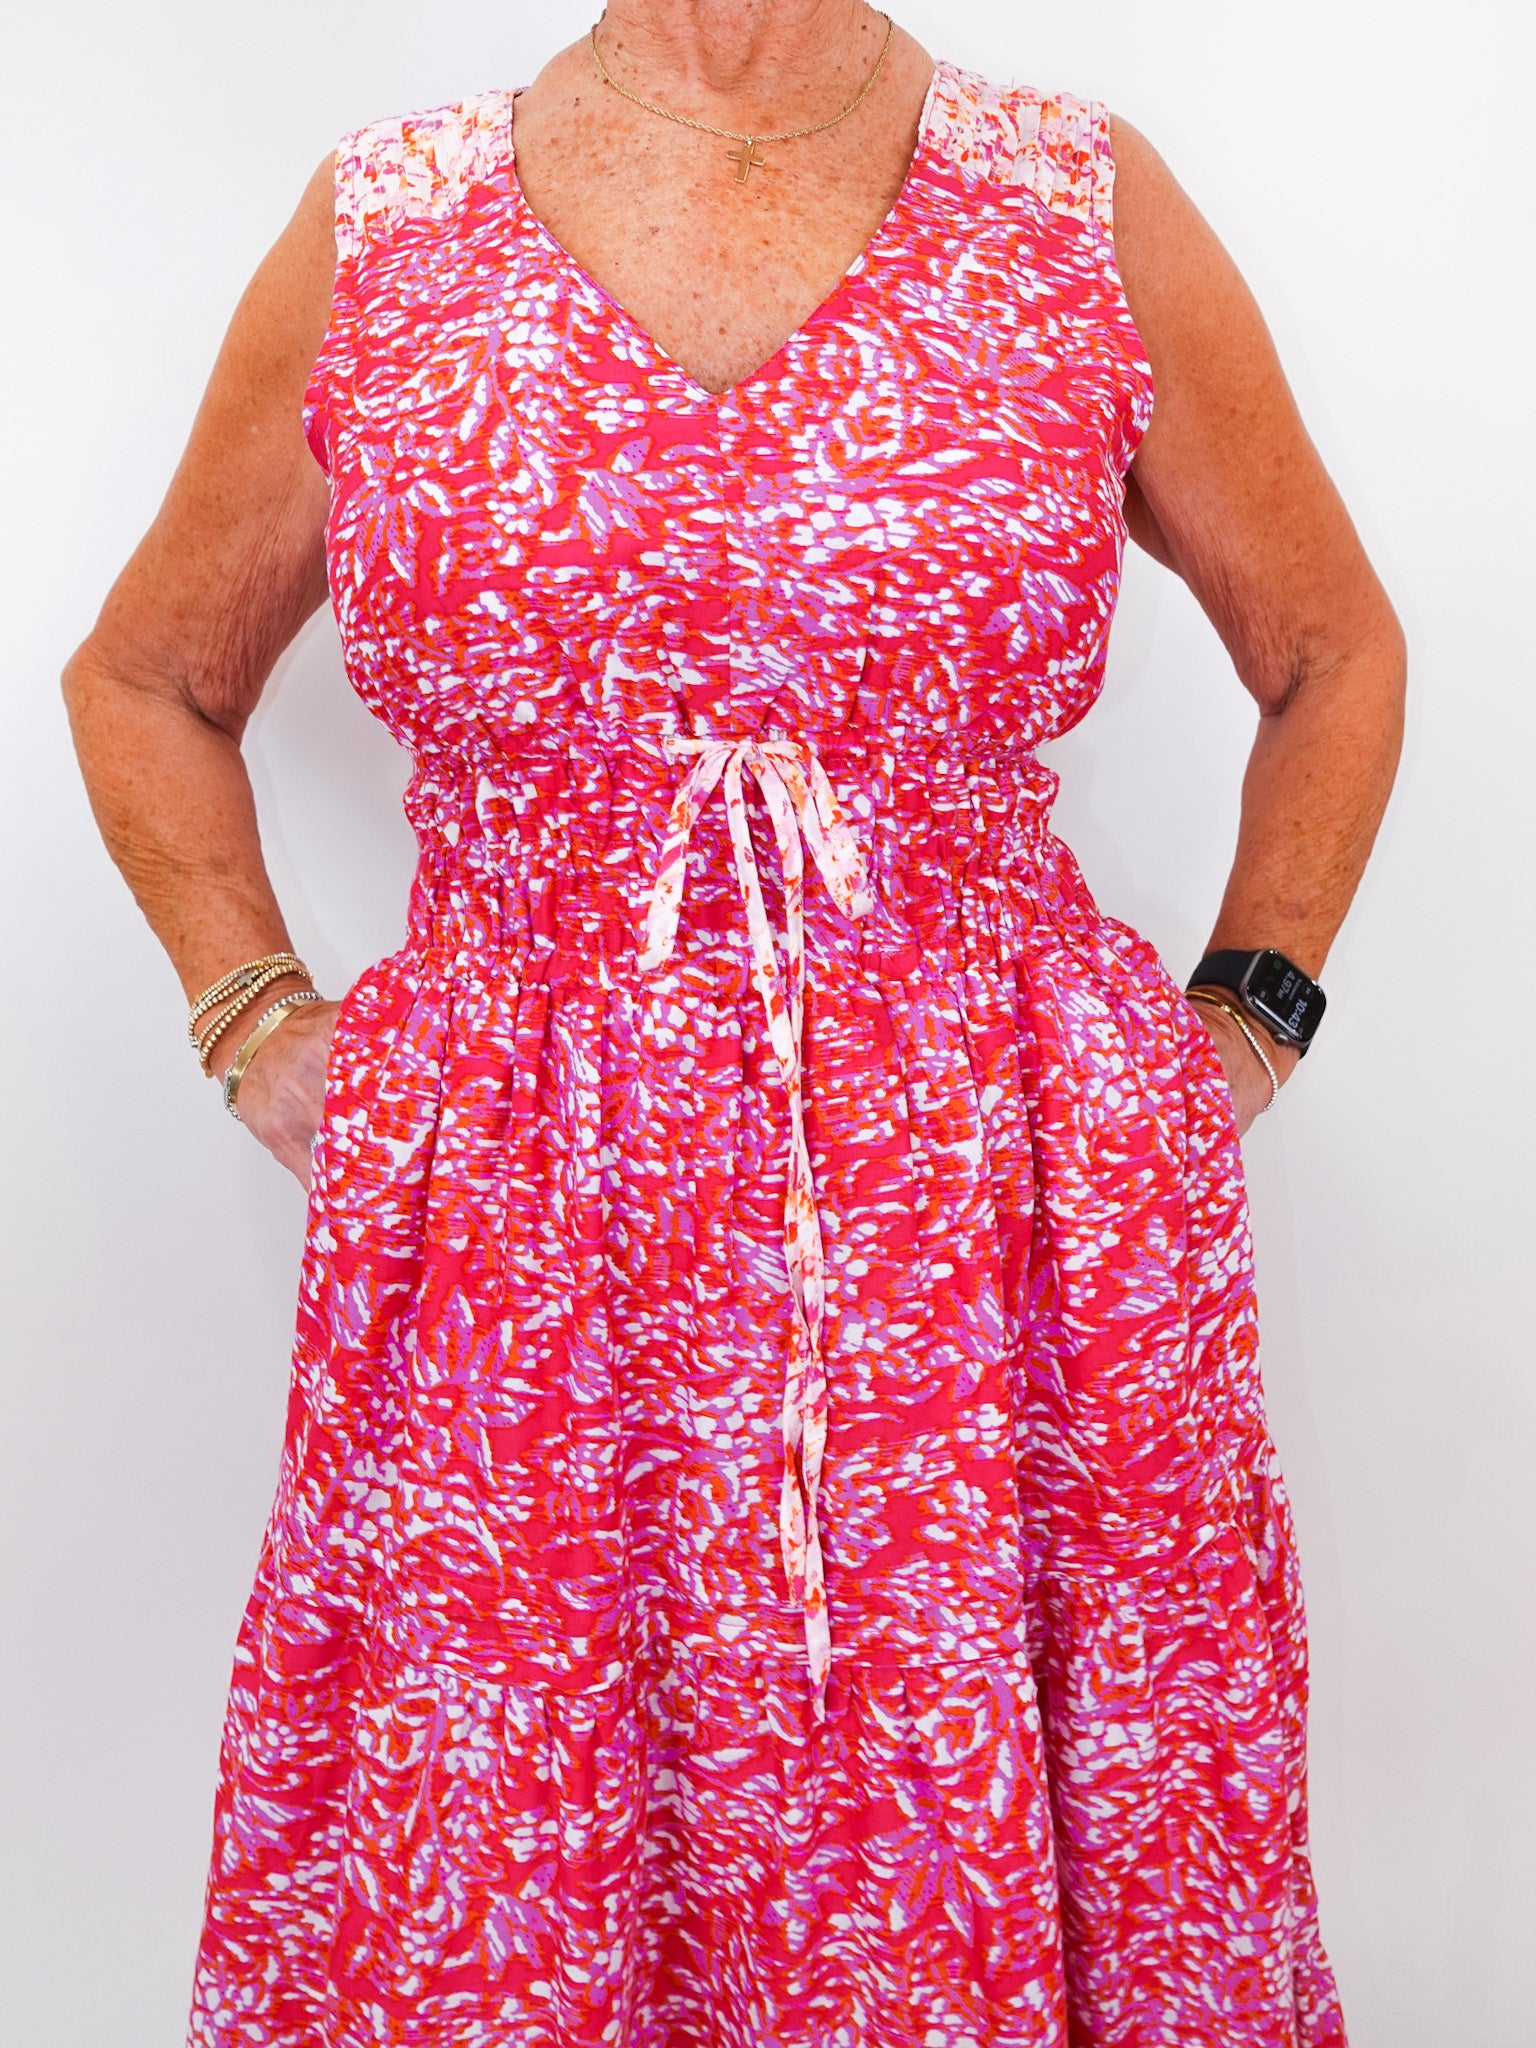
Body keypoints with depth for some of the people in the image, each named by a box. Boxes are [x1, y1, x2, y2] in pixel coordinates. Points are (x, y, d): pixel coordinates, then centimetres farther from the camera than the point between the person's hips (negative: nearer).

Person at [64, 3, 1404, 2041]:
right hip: (518, 1250, 1)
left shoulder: (1092, 210, 3)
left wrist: (1244, 1029, 9)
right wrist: (260, 1032, 8)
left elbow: (1335, 652, 17)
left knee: (984, 1875, 11)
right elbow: (142, 680, 18)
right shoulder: (373, 235, 5)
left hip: (1009, 1237, 0)